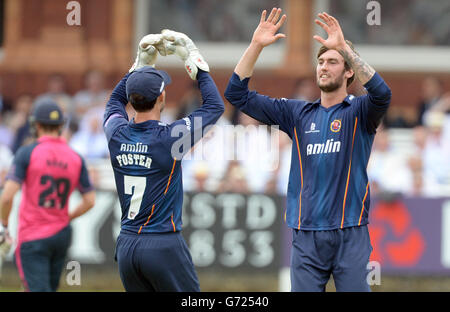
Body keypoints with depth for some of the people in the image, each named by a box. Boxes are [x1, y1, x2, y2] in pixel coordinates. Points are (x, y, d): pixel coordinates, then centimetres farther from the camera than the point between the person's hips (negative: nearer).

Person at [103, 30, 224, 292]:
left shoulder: (117, 135, 1)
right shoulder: (170, 138, -13)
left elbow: (116, 99, 26)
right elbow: (216, 106, 1)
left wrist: (142, 62, 24)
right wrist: (195, 60, 8)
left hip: (126, 247, 6)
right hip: (164, 246, -6)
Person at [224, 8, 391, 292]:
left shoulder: (358, 112, 2)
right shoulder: (298, 114, 12)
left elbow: (381, 94, -21)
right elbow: (238, 94, 10)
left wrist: (344, 47, -27)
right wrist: (256, 45, -2)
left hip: (349, 233, -3)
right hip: (306, 234, 3)